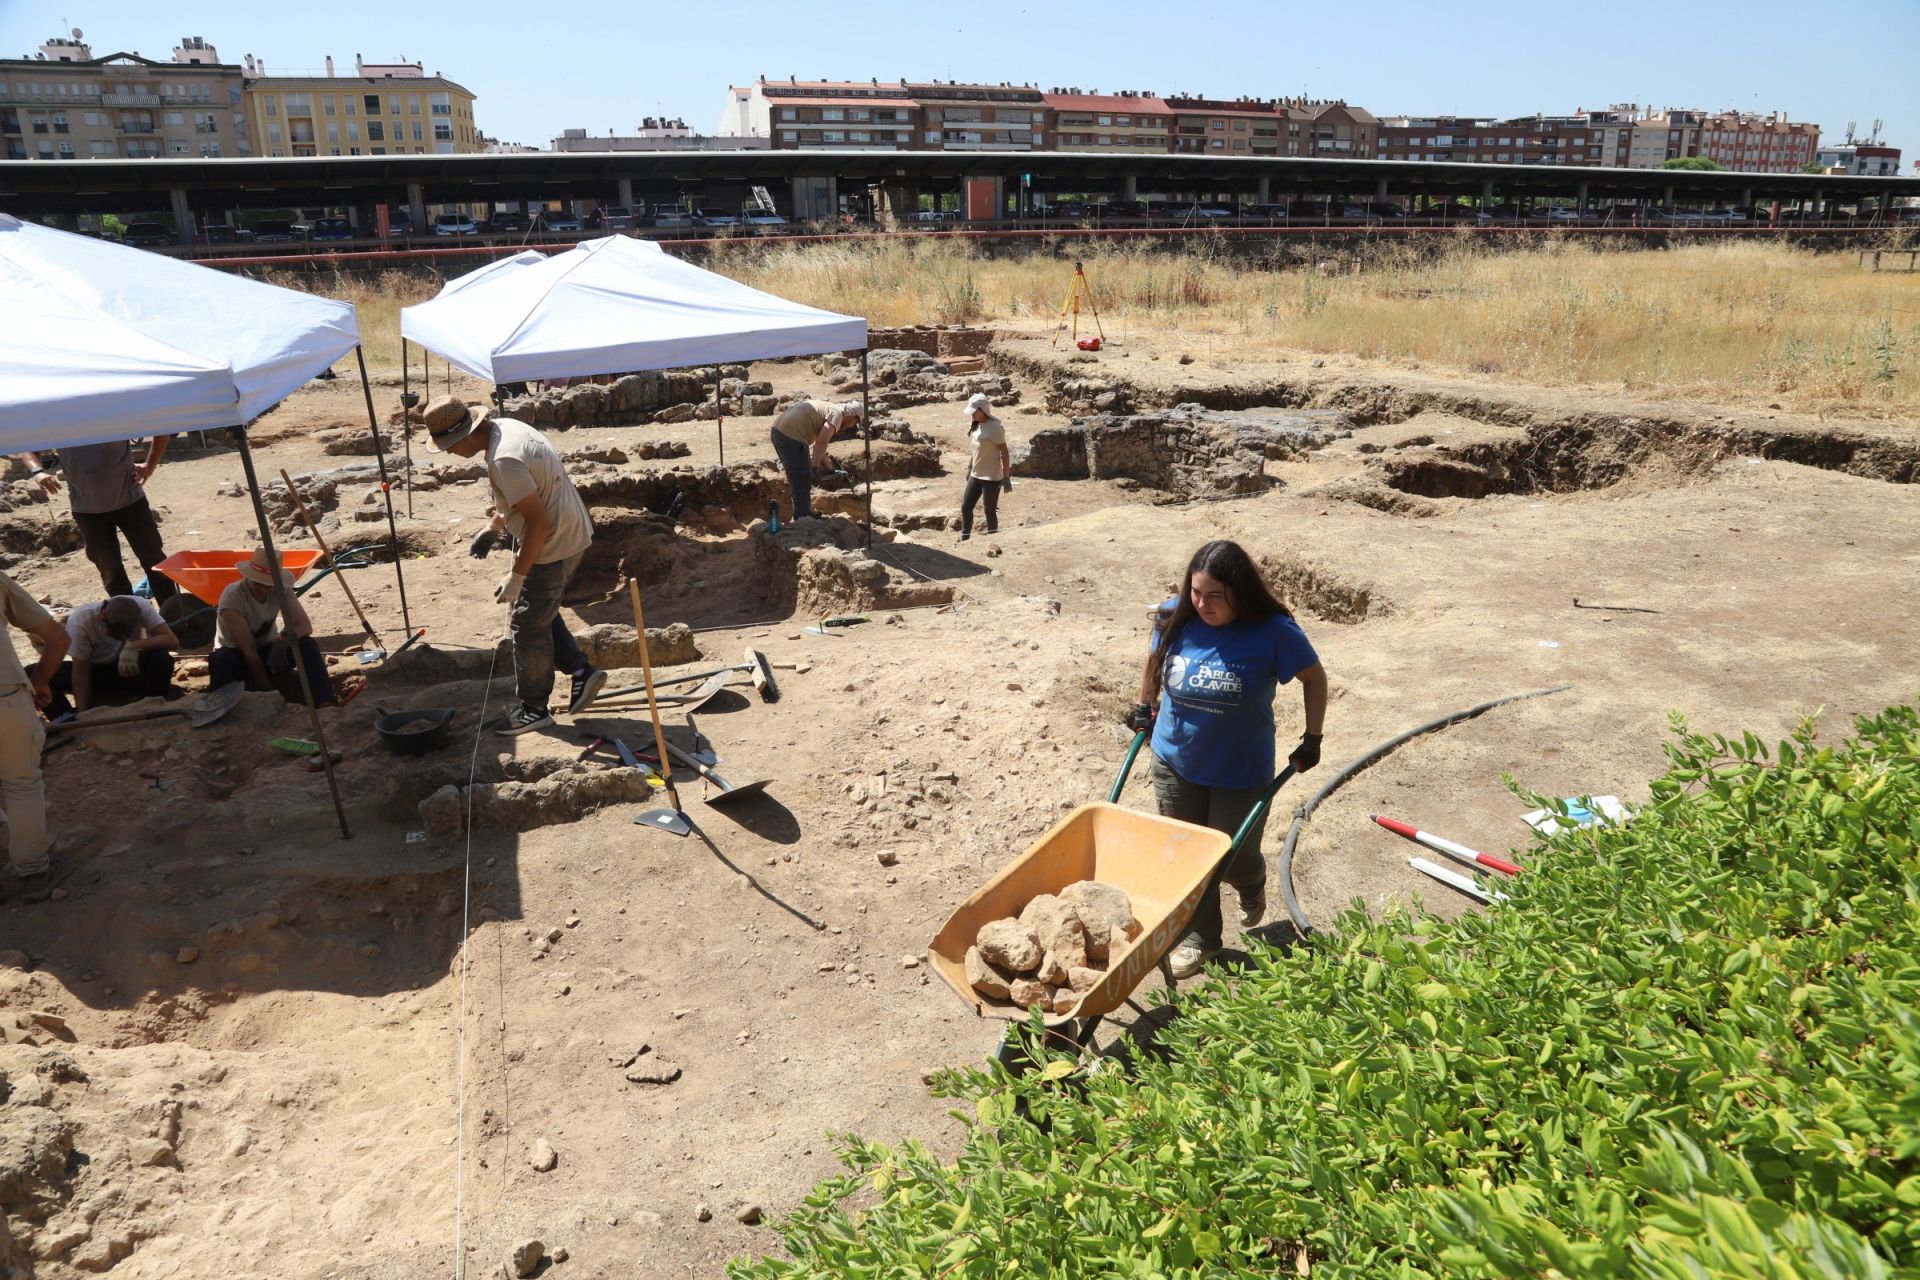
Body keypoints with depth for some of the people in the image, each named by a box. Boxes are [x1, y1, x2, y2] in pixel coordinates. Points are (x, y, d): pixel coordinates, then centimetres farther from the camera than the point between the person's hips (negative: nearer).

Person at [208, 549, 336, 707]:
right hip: (238, 656, -3)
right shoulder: (232, 597, -27)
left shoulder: (281, 590, -15)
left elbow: (305, 625, -18)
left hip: (266, 651, 3)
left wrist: (284, 639, -40)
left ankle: (325, 702, -38)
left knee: (307, 645, -26)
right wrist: (268, 689, -27)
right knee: (221, 659, -39)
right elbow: (248, 651, -26)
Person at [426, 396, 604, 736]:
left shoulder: (504, 459, -28)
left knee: (529, 625, 3)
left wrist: (517, 576, -21)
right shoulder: (504, 426, 4)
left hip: (554, 545, -10)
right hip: (569, 534, 10)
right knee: (540, 615, 21)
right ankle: (582, 672, 22)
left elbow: (538, 522, -27)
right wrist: (493, 528, 23)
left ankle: (533, 710, 16)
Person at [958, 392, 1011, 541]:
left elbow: (1004, 453, -17)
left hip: (991, 477, -8)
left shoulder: (994, 428, -18)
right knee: (965, 506, 10)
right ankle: (964, 539, 22)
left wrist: (1006, 477, -17)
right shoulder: (977, 426, 5)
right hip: (976, 475, 8)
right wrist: (970, 467, 20)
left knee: (990, 512, 1)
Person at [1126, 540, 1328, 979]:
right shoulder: (1176, 619, -11)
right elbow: (1154, 660, 11)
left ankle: (1252, 885, 48)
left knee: (1234, 854, 10)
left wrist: (1312, 739, -2)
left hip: (1241, 772, -2)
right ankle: (1198, 936, 33)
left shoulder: (1272, 631, -20)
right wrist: (1144, 706, 14)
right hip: (1175, 764, 3)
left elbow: (1314, 677, -4)